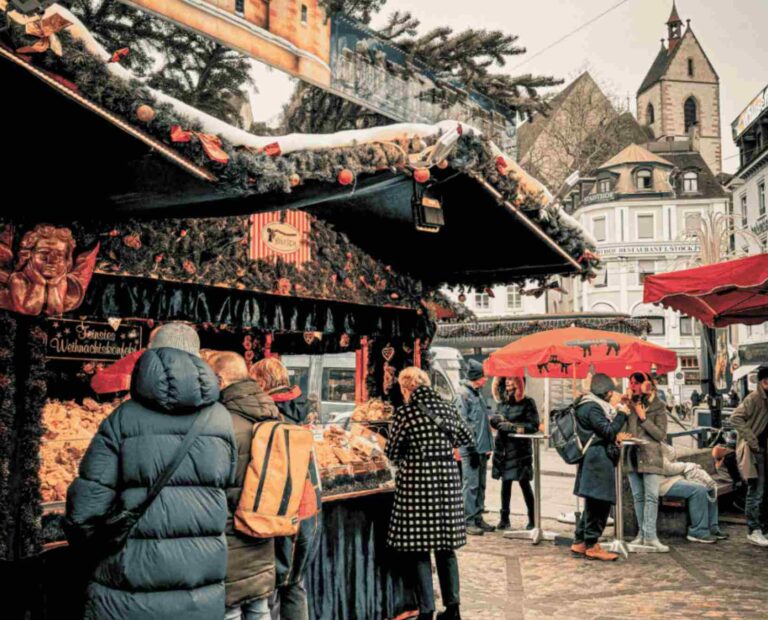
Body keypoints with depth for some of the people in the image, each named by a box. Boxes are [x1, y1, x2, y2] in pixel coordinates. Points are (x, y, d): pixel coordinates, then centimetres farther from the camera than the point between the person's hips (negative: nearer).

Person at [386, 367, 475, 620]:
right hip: (447, 480, 5)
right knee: (446, 546, 14)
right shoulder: (447, 409, 5)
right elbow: (468, 438, 18)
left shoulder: (405, 413, -9)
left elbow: (392, 452, -2)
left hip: (416, 483, -5)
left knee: (419, 549, 4)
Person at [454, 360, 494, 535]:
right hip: (471, 449, -9)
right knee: (470, 485, -4)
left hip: (482, 448, 9)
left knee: (480, 485, 13)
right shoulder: (463, 394, -11)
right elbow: (463, 423, -16)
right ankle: (469, 521, 2)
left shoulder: (477, 394, 16)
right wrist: (472, 448, -18)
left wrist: (488, 445, 17)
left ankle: (478, 518, 21)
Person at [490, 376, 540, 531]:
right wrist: (498, 420, -10)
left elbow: (533, 425, -9)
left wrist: (512, 426, -13)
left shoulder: (527, 402, -4)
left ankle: (532, 519, 8)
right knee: (505, 483, 8)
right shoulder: (503, 401, 12)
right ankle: (504, 519, 15)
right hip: (503, 447, 5)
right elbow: (494, 420, 12)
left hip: (520, 448, -5)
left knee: (524, 483, -1)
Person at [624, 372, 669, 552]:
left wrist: (644, 418, -12)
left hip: (650, 457, -4)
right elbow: (623, 428, 15)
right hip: (632, 455, 4)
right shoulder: (629, 405, 11)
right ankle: (642, 534, 15)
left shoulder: (658, 406, 0)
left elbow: (661, 435, -6)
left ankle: (650, 536, -9)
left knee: (651, 497, -9)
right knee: (638, 497, 8)